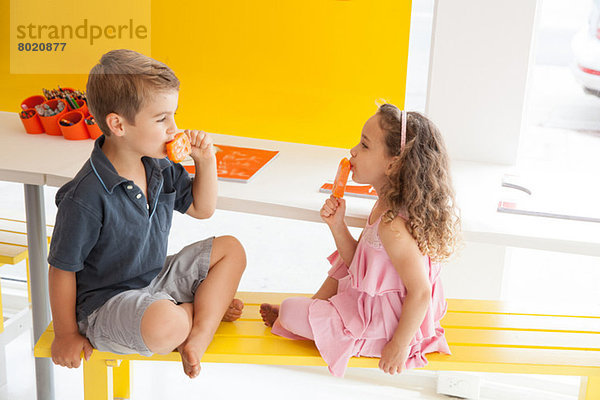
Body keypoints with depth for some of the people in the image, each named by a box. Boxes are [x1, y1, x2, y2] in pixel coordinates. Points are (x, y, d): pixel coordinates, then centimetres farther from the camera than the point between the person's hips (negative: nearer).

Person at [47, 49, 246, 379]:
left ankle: (199, 336, -11)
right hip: (105, 300, -8)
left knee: (231, 250, 4)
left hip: (157, 277, 8)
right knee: (165, 326, -38)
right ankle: (209, 307, -1)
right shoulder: (85, 199, -28)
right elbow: (62, 269, -17)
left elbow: (201, 209, 10)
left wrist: (205, 161, -6)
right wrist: (66, 334, -7)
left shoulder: (159, 166, -3)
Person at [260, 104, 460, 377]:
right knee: (342, 266, 32)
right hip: (374, 303, 10)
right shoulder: (387, 206, -1)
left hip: (383, 325, -10)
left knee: (290, 311, -6)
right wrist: (337, 224, -9)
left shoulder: (394, 226, -33)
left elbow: (420, 293, -30)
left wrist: (399, 347, -22)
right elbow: (358, 262, 5)